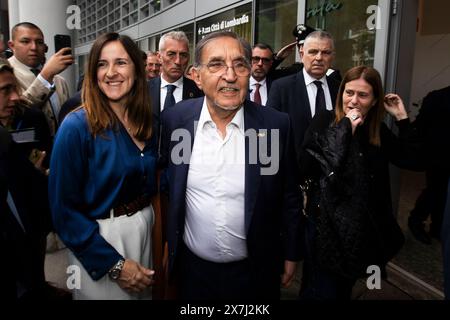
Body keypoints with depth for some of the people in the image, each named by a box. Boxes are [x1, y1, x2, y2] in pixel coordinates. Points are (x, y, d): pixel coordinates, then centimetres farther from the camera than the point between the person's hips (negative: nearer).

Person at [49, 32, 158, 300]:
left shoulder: (145, 122, -1)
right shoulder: (77, 126, -17)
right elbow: (65, 208, -17)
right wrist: (114, 264, -18)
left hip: (145, 228, 6)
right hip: (98, 240, -5)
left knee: (144, 293, 24)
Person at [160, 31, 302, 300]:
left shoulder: (276, 124, -14)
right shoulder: (175, 119, -10)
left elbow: (289, 198, -4)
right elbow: (162, 181, 3)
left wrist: (291, 255, 3)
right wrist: (168, 243, 8)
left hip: (255, 270, -1)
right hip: (193, 266, 2)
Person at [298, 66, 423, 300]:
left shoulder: (378, 130, 3)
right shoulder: (324, 121, -11)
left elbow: (415, 161, -1)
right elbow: (306, 167, -22)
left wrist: (402, 118, -5)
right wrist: (344, 129, -21)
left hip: (363, 227, 5)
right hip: (327, 223, -4)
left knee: (345, 289, 24)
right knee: (322, 291, 7)